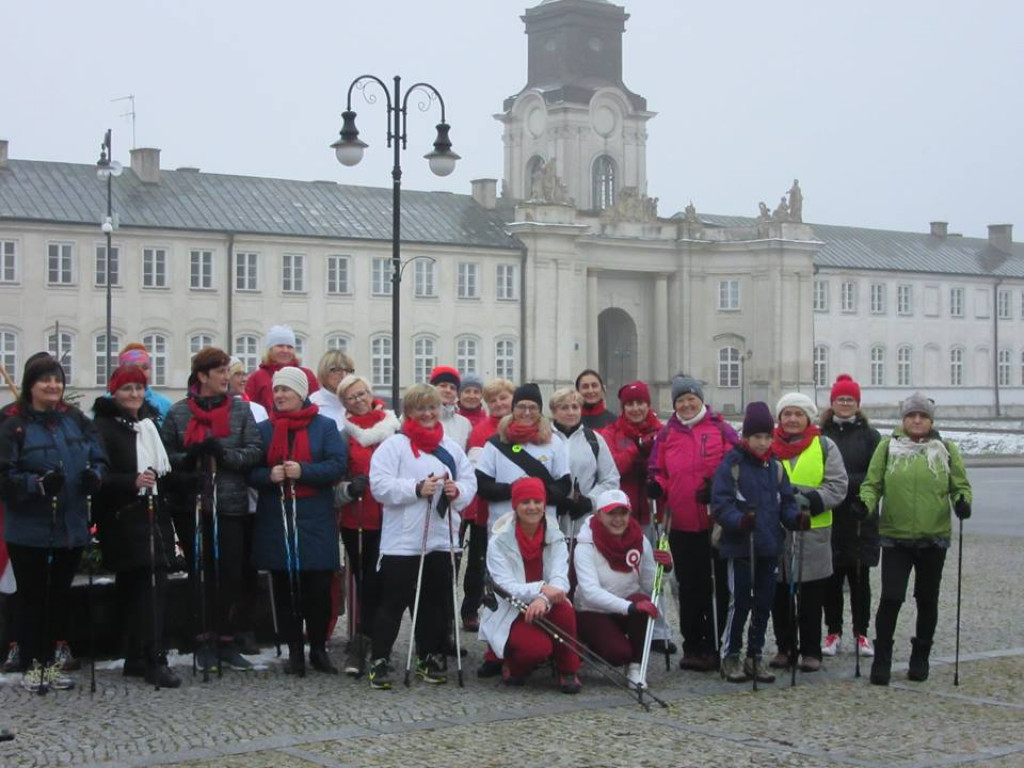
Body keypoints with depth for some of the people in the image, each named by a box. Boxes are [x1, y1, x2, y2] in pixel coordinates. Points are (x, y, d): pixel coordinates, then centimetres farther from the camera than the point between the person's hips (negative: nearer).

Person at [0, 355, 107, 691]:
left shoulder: (77, 420, 6)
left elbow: (99, 459, 9)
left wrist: (94, 475, -13)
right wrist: (39, 483, -26)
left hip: (71, 525, 4)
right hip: (28, 528, -4)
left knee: (60, 595, 12)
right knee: (32, 598, 4)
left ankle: (54, 661, 23)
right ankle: (32, 665, 14)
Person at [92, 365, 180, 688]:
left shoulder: (150, 423, 16)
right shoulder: (104, 427, -5)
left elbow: (165, 467, 26)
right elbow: (100, 476, -13)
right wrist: (132, 482, -24)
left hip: (153, 516, 6)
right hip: (123, 520, -6)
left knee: (136, 589, 5)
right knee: (149, 587, -12)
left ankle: (136, 660, 10)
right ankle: (155, 660, -11)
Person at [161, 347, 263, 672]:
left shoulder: (241, 409, 5)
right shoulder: (178, 412, 3)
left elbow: (255, 450, -1)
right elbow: (165, 454, 2)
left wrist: (225, 454, -16)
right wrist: (187, 457, -16)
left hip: (231, 503, 1)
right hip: (192, 503, -1)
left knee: (232, 573, 1)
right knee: (200, 573, 5)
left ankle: (228, 641, 11)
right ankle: (205, 641, 14)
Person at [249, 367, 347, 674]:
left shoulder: (324, 426, 2)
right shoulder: (264, 429, 10)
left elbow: (338, 464, -8)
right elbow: (250, 470, 7)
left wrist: (303, 471, -19)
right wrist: (269, 476, -14)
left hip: (315, 522, -2)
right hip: (275, 520, 2)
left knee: (319, 588, 0)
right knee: (285, 589, 6)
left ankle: (318, 649, 14)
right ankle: (294, 651, 15)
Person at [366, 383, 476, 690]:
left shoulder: (451, 447, 13)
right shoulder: (394, 445, -4)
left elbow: (470, 481, 10)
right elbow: (380, 485, -14)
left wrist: (458, 491, -12)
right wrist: (417, 489, -22)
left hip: (440, 539, 5)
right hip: (402, 540, -5)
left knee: (434, 601, 12)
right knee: (394, 602, -2)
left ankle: (428, 658, 24)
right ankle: (378, 661, 5)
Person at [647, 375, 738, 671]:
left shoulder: (721, 430, 1)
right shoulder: (667, 435, 11)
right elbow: (659, 471, 15)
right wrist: (657, 485, -6)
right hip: (682, 524, 3)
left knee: (719, 586, 1)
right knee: (689, 588, 10)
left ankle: (716, 646, 10)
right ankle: (693, 647, 18)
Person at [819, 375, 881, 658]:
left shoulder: (869, 435, 3)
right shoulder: (821, 435, 4)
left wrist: (847, 483, -15)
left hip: (859, 519, 0)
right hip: (828, 518, 0)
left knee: (860, 578, 7)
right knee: (832, 578, 6)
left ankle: (861, 633, 17)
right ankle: (833, 632, 17)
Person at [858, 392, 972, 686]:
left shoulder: (946, 449, 5)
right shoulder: (888, 447, 2)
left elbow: (960, 485, 8)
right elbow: (872, 483, 2)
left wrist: (962, 502, -13)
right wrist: (866, 503, -17)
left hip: (934, 538, 2)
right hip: (895, 537, -2)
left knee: (927, 600, 11)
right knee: (891, 598, -9)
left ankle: (920, 659, 26)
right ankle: (881, 660, 4)